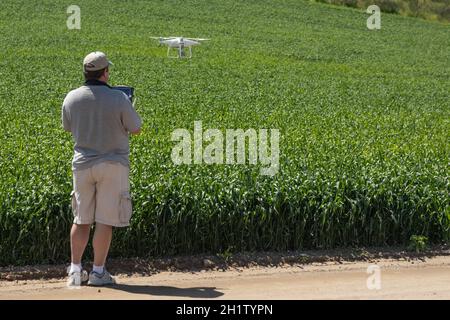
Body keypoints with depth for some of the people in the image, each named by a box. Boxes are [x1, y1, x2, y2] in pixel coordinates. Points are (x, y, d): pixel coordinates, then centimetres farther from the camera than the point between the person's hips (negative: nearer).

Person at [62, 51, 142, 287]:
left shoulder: (72, 98, -2)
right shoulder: (118, 99, -14)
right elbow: (136, 129, -5)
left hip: (82, 163, 4)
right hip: (112, 164, -4)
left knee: (81, 219, 14)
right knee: (105, 220, 3)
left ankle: (75, 270, 15)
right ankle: (98, 272, 6)